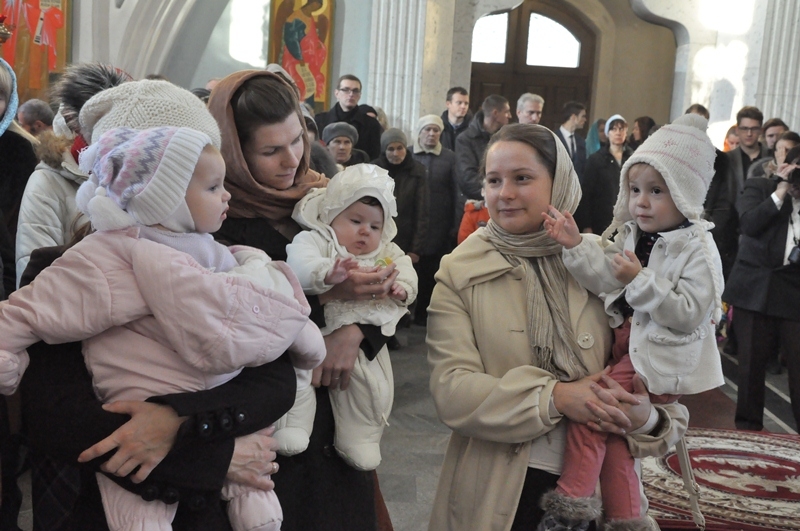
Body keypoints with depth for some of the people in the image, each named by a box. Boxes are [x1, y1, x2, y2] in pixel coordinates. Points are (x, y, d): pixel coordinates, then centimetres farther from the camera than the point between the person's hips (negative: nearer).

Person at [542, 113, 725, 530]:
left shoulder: (697, 251, -12)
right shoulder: (631, 236, 8)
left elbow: (689, 314, -19)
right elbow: (605, 278, -1)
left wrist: (641, 281, -23)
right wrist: (576, 245, -14)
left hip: (661, 358, -7)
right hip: (626, 343, 7)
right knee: (611, 429, 3)